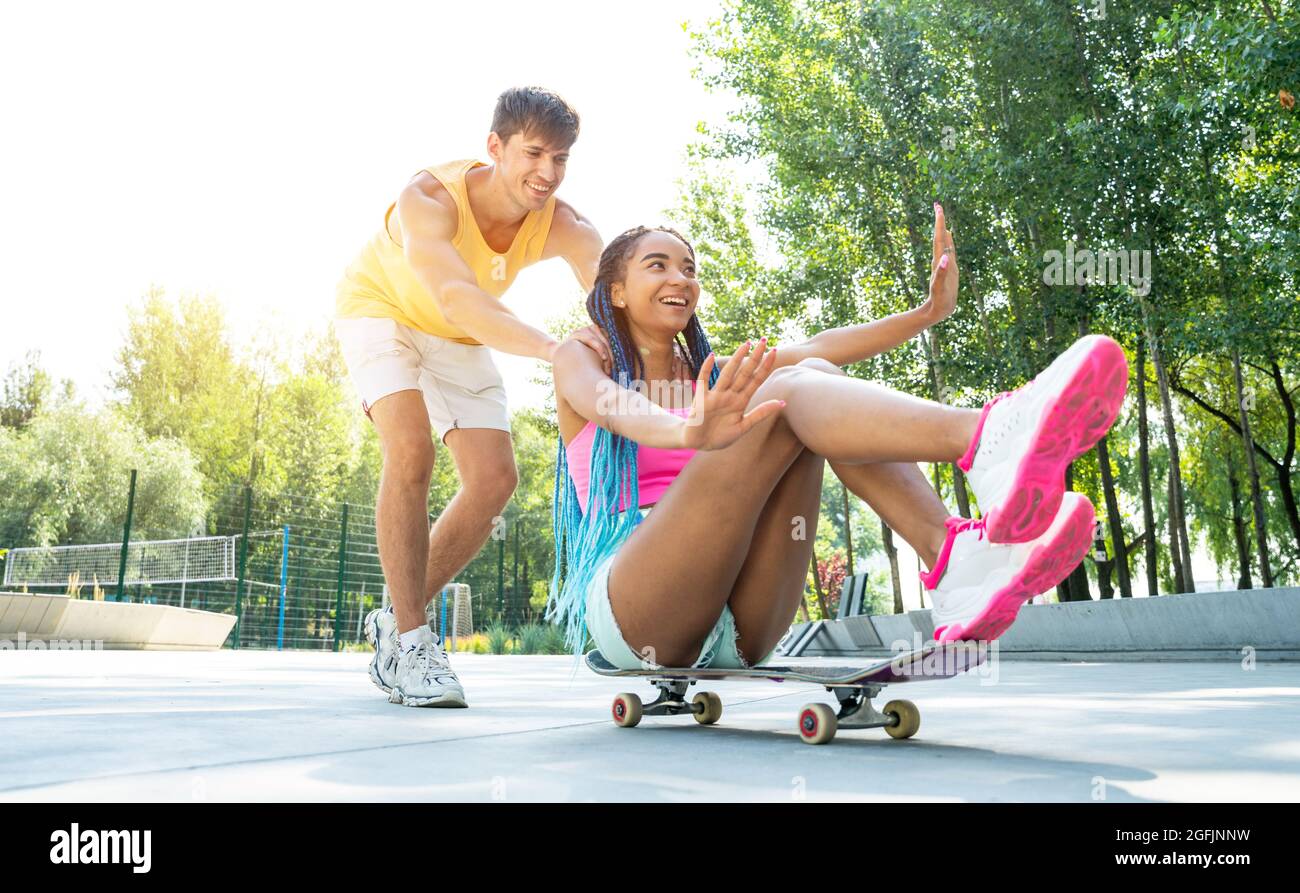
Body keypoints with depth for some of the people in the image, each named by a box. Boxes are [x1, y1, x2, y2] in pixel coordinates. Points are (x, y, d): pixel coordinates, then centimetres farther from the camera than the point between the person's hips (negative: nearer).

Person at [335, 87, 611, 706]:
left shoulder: (566, 228, -25)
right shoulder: (428, 199, -36)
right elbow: (456, 298, -54)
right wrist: (548, 347, -71)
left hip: (460, 338, 5)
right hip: (380, 310, -4)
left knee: (495, 480, -6)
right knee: (411, 449, -28)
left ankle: (397, 620, 10)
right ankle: (409, 640, -19)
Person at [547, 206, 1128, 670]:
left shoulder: (709, 377, 24)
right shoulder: (581, 360, 11)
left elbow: (816, 349, 8)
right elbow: (610, 408, -15)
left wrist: (928, 311, -7)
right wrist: (689, 432, -38)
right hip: (628, 610, -4)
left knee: (811, 378, -14)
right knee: (785, 393, -22)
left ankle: (954, 563, -34)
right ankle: (987, 441, -50)